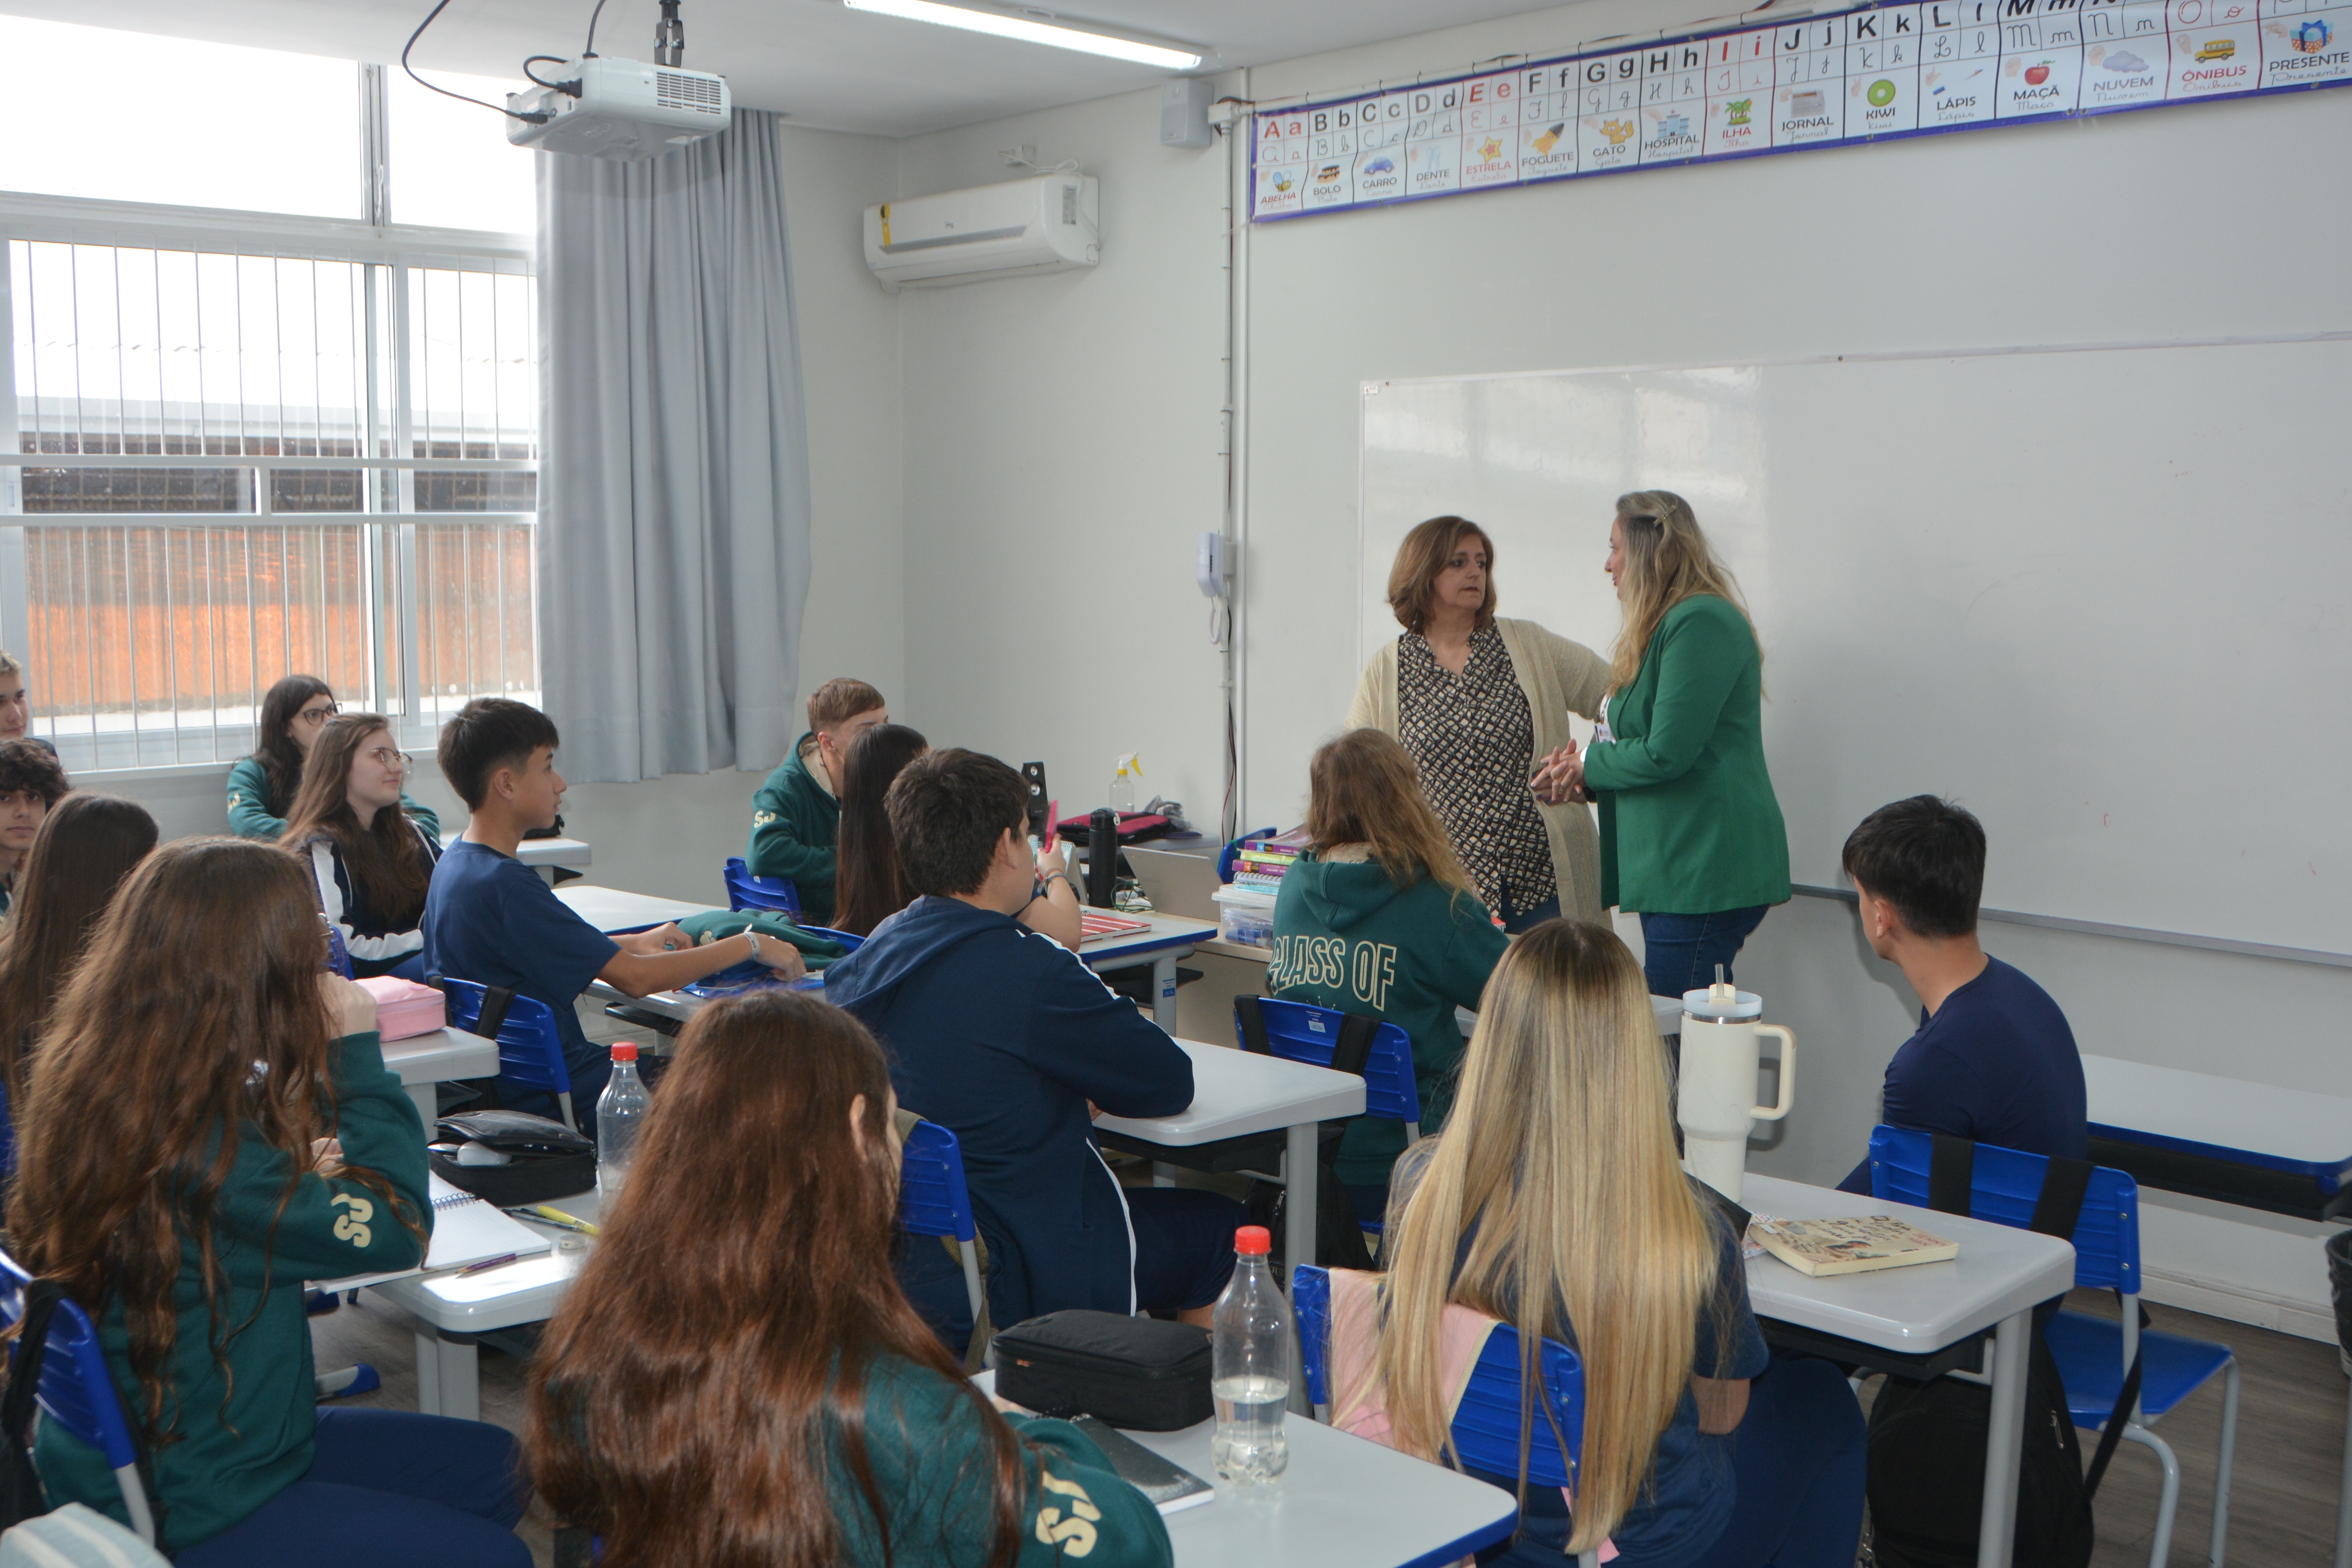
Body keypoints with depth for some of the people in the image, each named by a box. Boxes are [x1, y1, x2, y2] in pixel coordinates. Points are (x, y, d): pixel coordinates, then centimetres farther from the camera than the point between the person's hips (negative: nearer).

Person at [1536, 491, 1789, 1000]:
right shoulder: (1668, 624, 18)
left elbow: (1667, 752, -19)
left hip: (1705, 871, -10)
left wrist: (1588, 766, -3)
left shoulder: (1701, 623, -14)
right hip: (1672, 866, 10)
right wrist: (1585, 779, 3)